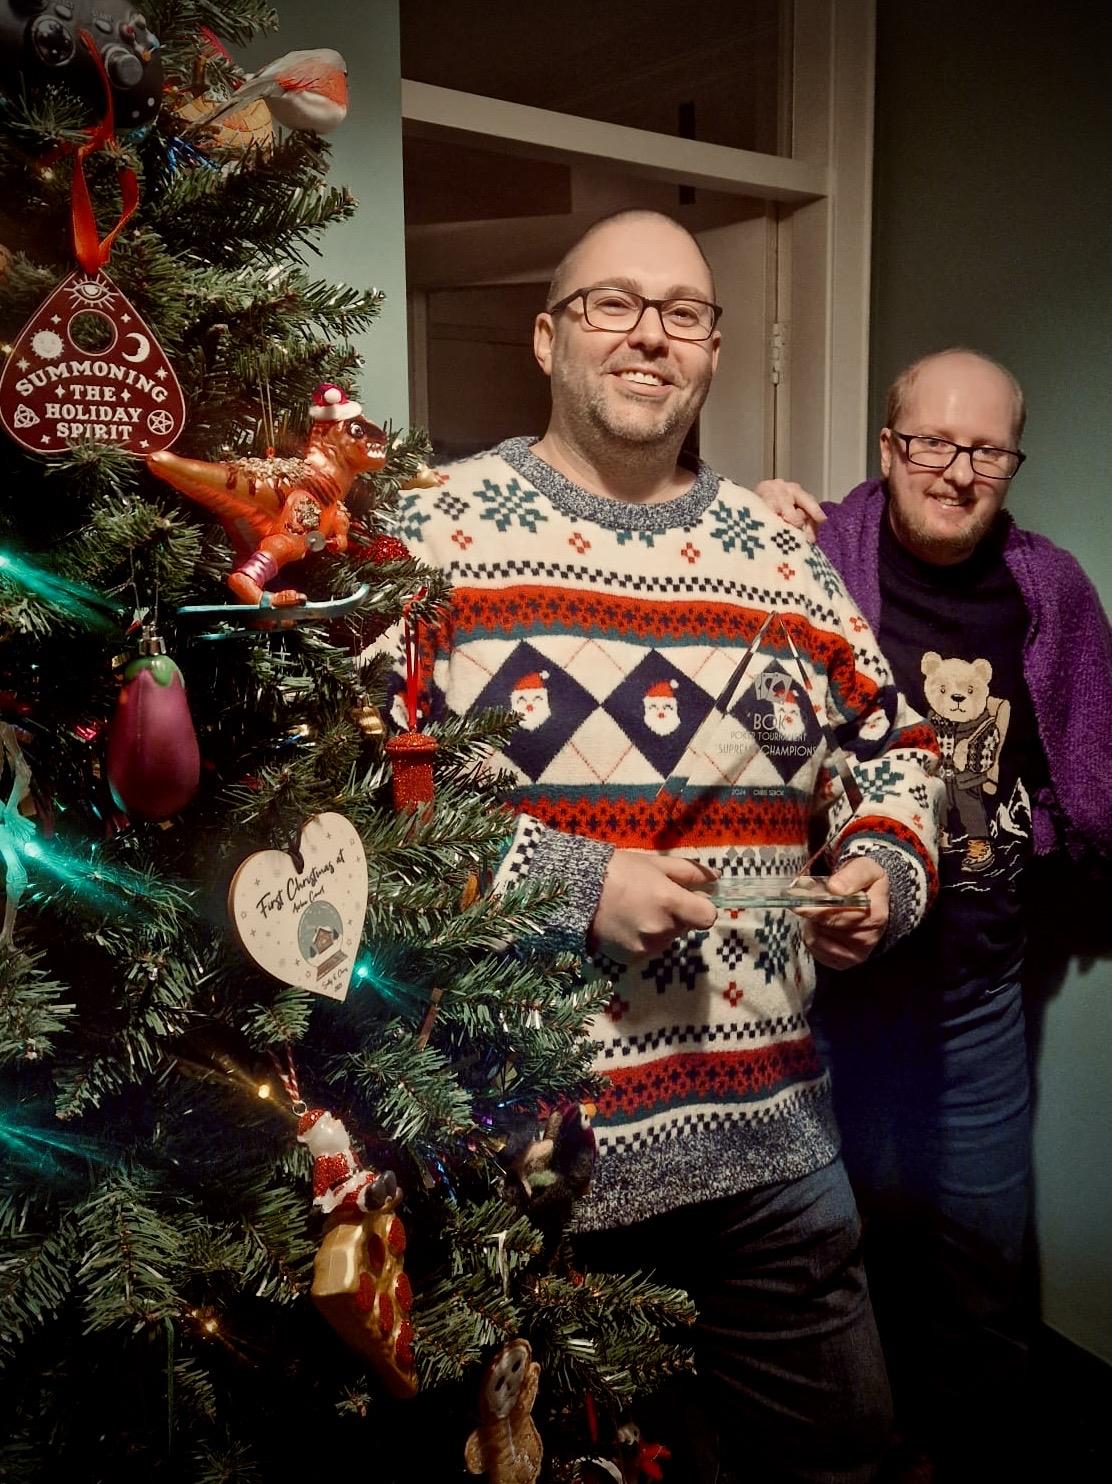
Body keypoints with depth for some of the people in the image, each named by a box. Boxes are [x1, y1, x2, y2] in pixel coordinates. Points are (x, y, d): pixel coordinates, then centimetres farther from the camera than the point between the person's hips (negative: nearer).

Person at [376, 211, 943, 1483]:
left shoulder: (780, 554, 8)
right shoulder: (437, 533, -5)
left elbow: (892, 742, 18)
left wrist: (889, 869, -1)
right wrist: (568, 885, -18)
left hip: (767, 1125, 5)